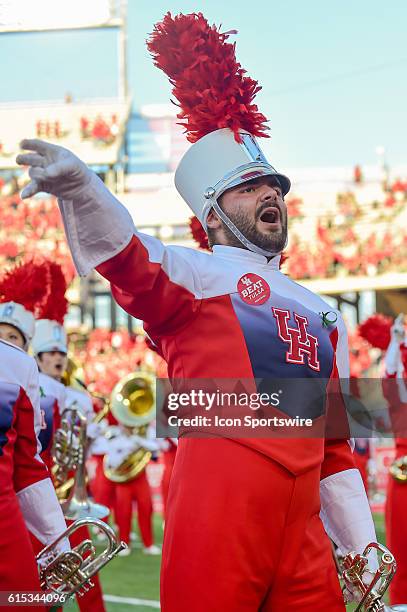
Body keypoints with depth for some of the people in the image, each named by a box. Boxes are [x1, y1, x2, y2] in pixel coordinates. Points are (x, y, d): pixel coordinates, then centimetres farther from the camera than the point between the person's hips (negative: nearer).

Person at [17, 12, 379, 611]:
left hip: (305, 538, 6)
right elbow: (128, 258, -20)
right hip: (216, 531, -6)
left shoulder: (323, 315, 22)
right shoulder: (195, 275, 4)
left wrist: (361, 549, 19)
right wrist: (79, 187, -41)